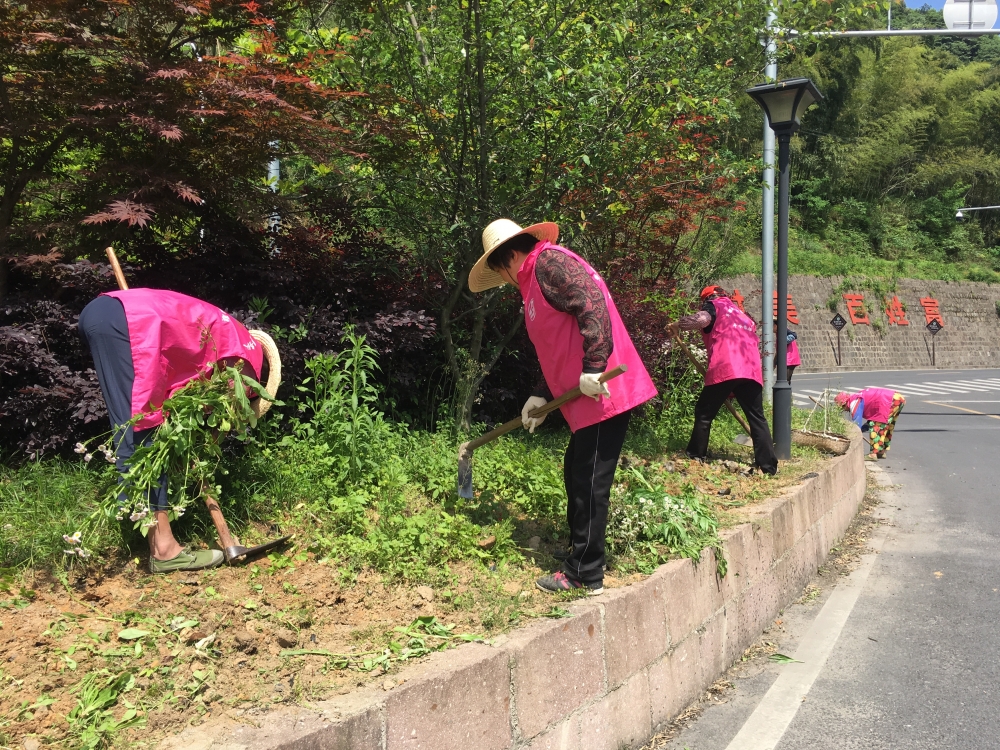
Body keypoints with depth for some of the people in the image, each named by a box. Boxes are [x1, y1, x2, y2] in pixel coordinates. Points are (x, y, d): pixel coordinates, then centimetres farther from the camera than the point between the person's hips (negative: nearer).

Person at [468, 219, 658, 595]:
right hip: (586, 399, 10)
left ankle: (585, 576, 8)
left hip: (602, 394, -10)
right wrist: (541, 395, 16)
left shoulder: (550, 261, -8)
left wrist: (593, 367, -27)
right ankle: (581, 560, 29)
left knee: (589, 484, -2)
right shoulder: (535, 280, 23)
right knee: (576, 476, 17)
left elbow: (593, 305, -23)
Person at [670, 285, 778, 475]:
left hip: (725, 369, -6)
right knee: (757, 418, 7)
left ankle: (696, 457, 10)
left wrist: (677, 325, 6)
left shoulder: (715, 305, 13)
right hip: (751, 370, 6)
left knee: (704, 414, 7)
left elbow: (701, 319, -11)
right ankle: (768, 465, 2)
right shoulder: (744, 316, 35)